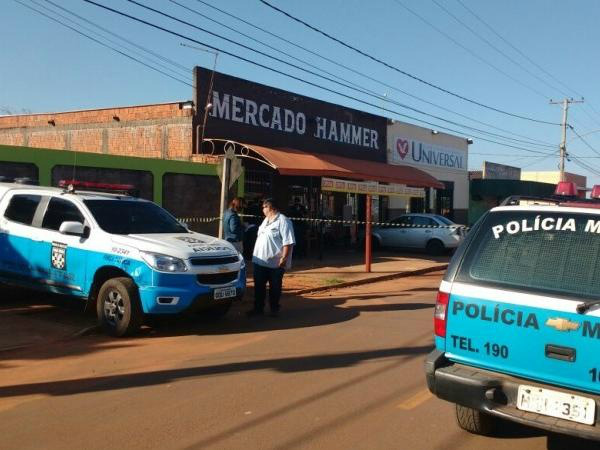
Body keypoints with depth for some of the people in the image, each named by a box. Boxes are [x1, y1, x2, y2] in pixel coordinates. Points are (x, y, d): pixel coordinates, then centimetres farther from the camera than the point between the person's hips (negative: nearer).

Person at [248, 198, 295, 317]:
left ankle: (274, 309, 17)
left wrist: (284, 258, -24)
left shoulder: (283, 221, -13)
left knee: (275, 287, 5)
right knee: (259, 286, 10)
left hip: (276, 263, -8)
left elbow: (288, 242, -19)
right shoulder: (266, 220, 15)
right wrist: (256, 255, 21)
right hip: (260, 261, 8)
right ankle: (258, 308, 20)